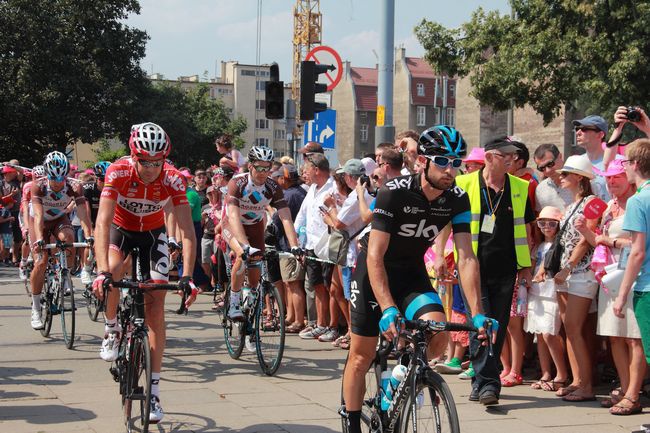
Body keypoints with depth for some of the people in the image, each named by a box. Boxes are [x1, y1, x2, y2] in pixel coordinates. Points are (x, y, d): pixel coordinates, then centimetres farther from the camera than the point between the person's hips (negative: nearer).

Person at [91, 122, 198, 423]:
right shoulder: (118, 172, -31)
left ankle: (154, 388, -3)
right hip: (120, 228, -1)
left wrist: (187, 276, -41)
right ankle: (111, 330, -5)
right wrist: (102, 272, -50)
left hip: (153, 233, 1)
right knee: (112, 271, -34)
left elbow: (187, 231, -30)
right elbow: (103, 222, -38)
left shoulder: (173, 179, -29)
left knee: (156, 303, -9)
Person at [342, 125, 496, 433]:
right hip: (375, 271, -3)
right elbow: (375, 255, -30)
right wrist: (388, 309, -41)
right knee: (361, 355, -1)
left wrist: (477, 313, -26)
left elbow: (466, 258, -16)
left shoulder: (457, 199, -14)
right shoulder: (395, 193, -26)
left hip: (412, 272, 4)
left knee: (438, 334, -21)